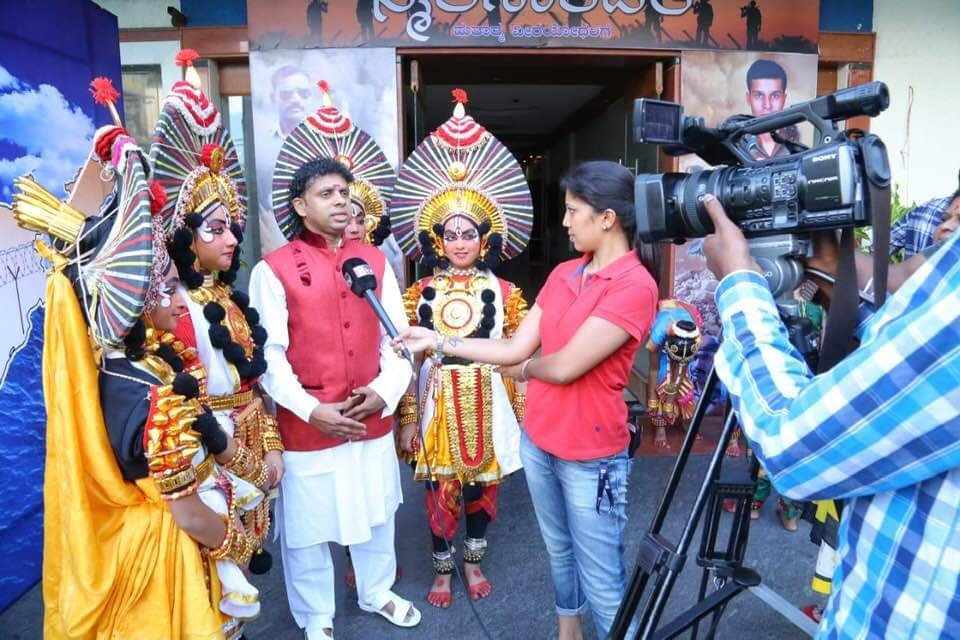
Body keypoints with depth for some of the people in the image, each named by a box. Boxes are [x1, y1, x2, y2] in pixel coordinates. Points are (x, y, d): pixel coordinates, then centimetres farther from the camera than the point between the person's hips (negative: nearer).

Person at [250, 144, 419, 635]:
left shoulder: (375, 260, 6)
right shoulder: (273, 269, -7)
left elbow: (397, 334, 5)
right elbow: (268, 353, -10)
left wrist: (386, 390, -9)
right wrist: (310, 409, -18)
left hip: (374, 417, 4)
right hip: (307, 423, -3)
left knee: (376, 511, 20)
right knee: (309, 524, 11)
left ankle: (377, 592, 45)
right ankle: (316, 618, 36)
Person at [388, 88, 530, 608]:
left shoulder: (503, 292, -2)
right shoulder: (421, 293, -1)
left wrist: (518, 413, 2)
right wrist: (408, 418, 0)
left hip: (486, 403, 0)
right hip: (439, 403, 0)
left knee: (481, 485, 13)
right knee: (440, 490, 9)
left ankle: (474, 563, 37)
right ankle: (443, 570, 31)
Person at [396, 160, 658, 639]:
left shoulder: (635, 285, -19)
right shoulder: (562, 274, 6)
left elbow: (564, 366, -22)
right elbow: (516, 347, 3)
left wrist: (523, 368, -2)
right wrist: (439, 342, 1)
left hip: (591, 453, -7)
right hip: (537, 438, 7)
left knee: (601, 578, 7)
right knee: (559, 552, 24)